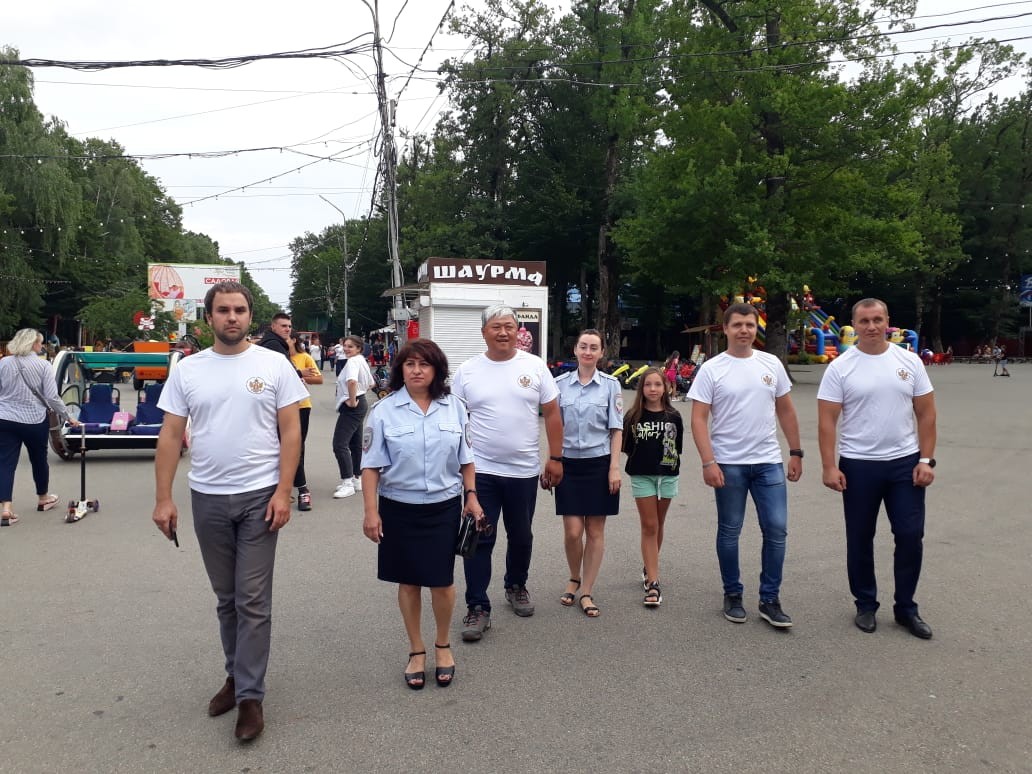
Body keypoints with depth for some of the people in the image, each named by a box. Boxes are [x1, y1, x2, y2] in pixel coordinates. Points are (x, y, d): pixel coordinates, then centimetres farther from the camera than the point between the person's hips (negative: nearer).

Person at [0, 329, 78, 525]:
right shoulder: (42, 365, -8)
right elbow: (52, 397, -9)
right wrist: (67, 417, 1)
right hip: (34, 421, -2)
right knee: (39, 459, 17)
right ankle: (43, 498, 35)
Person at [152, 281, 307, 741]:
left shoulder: (274, 365, -4)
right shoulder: (187, 370, 4)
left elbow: (290, 431, -5)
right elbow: (170, 436, 5)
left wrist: (283, 492, -12)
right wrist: (163, 498, -1)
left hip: (259, 496, -3)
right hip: (207, 498, 3)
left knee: (253, 600, 0)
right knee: (226, 597, 16)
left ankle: (250, 695, 10)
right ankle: (237, 674, 33)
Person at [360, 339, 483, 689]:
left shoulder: (454, 407, 1)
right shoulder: (384, 410, -6)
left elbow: (465, 459, 8)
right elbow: (371, 465, -5)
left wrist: (471, 497, 4)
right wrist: (371, 512, -9)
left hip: (444, 506, 1)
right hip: (399, 507, -1)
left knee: (442, 580, 6)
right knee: (409, 581, 11)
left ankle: (443, 646, 30)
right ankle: (416, 651, 28)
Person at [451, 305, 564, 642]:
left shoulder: (535, 366, 0)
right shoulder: (466, 371, -1)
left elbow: (552, 413, 2)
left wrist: (556, 458, -1)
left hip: (524, 471, 1)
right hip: (480, 471, -1)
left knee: (521, 536, 16)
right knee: (479, 540, 0)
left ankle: (516, 586, 39)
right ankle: (477, 608, 10)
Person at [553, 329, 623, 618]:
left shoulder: (610, 384, 0)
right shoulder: (560, 384, 3)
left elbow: (616, 430, 1)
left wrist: (614, 467, -6)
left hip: (599, 463, 0)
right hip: (569, 463, 1)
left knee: (595, 531, 4)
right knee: (572, 531, -1)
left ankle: (587, 592, 17)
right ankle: (574, 578, 27)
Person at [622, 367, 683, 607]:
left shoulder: (673, 417, 1)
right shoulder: (633, 417, -3)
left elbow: (677, 447, 5)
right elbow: (627, 447, 1)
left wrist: (667, 460, -4)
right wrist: (641, 459, -6)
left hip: (667, 475, 2)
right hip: (642, 476, -2)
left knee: (658, 526, 14)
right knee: (649, 527, -3)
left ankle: (649, 568, 34)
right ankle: (653, 583, -3)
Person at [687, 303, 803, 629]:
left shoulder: (771, 364, 5)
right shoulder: (711, 370, -6)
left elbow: (785, 410, 12)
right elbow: (699, 419, -9)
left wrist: (796, 452, 10)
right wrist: (708, 462, -16)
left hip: (769, 462, 3)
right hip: (728, 464, -3)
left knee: (776, 530, 1)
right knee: (730, 532, 8)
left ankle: (770, 600, 14)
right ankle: (732, 595, 24)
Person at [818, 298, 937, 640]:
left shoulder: (909, 362, 2)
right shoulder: (840, 367, -6)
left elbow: (926, 414, 4)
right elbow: (827, 421, -7)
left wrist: (926, 460, -2)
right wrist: (829, 466, -13)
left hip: (905, 462, 2)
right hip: (858, 465, -2)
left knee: (910, 536, 5)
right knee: (860, 539, 9)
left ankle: (906, 608, 21)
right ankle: (866, 604, 25)